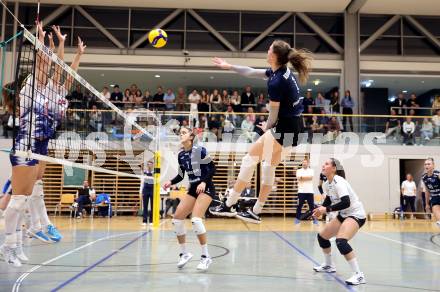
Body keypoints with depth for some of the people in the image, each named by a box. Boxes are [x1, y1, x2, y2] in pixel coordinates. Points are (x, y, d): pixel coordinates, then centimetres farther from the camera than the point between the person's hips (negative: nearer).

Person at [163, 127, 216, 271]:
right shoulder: (181, 155, 7)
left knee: (196, 219, -24)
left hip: (205, 188, -7)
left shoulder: (200, 150, -11)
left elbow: (212, 168, -10)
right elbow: (181, 175, 14)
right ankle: (184, 254, 16)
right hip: (193, 189, 7)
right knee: (177, 219, -1)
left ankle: (206, 256, -11)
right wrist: (171, 182, -4)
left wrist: (204, 182, -23)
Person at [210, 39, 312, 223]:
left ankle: (229, 205, 2)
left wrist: (267, 127, 9)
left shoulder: (276, 83, -21)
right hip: (294, 127, 9)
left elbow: (274, 113, -11)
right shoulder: (281, 71, 8)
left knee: (250, 159, -3)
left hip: (285, 128, -9)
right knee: (269, 166, 15)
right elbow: (252, 72, 20)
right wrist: (229, 66, 26)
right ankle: (256, 212, 22)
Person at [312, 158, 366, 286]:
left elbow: (346, 203, -33)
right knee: (322, 236, 14)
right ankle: (329, 266, 35)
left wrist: (326, 209, -31)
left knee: (341, 241, -29)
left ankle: (359, 275, -20)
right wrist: (320, 209, -7)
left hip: (356, 214, -9)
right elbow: (328, 200, 13)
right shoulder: (326, 184, 1)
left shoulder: (339, 182, -24)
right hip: (344, 214, 9)